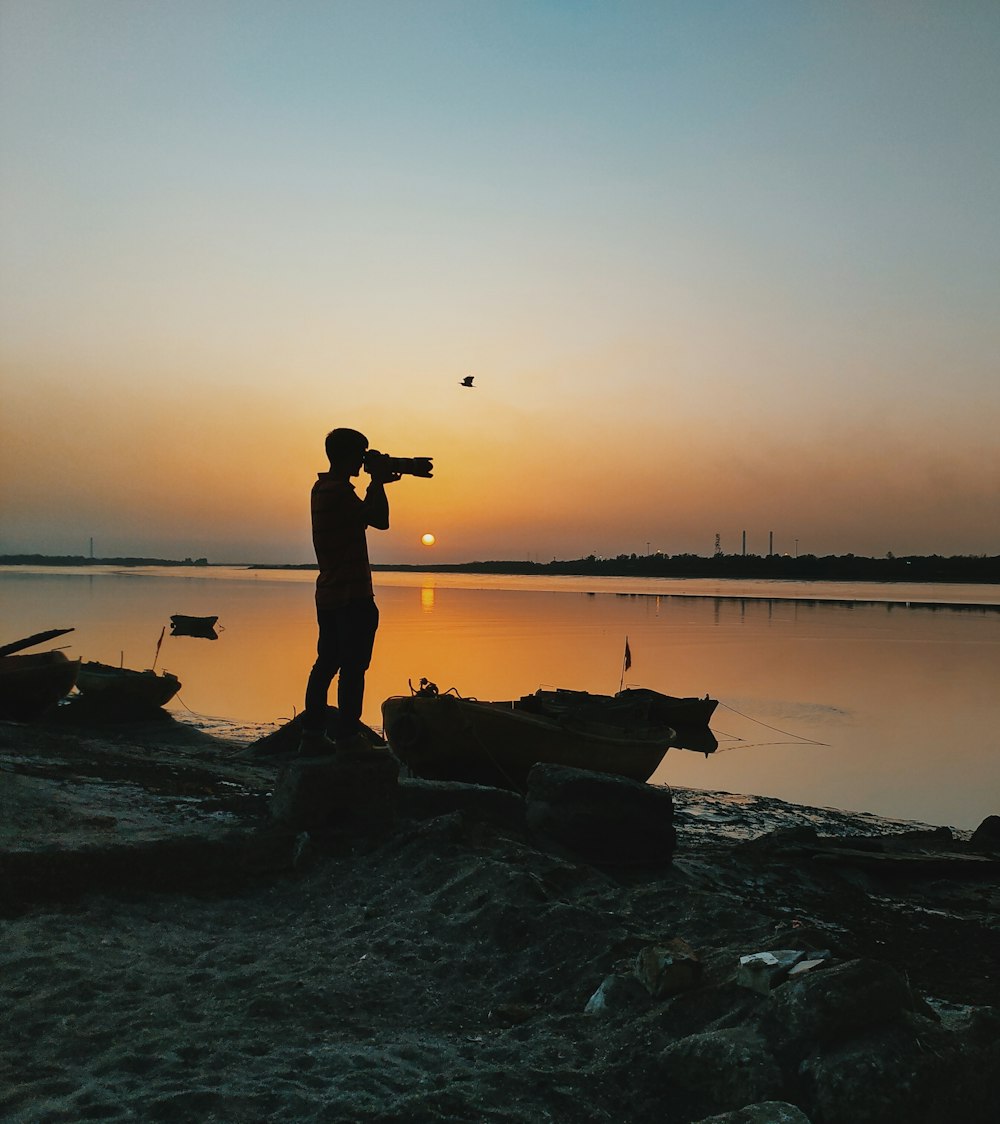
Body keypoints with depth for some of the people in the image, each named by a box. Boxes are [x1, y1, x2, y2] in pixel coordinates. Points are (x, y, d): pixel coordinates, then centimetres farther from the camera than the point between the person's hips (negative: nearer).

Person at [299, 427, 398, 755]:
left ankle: (312, 734, 16)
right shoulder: (339, 492, -17)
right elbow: (380, 520, -14)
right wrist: (378, 483, -2)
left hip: (327, 593, 10)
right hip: (352, 595, -10)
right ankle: (347, 736, 0)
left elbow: (363, 515, 24)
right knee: (353, 668, -4)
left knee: (326, 663, 13)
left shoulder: (322, 488, 14)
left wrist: (376, 483, 16)